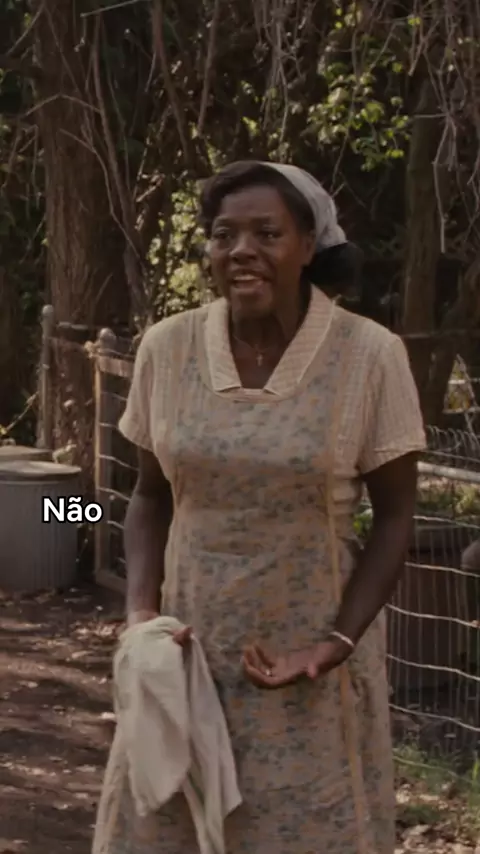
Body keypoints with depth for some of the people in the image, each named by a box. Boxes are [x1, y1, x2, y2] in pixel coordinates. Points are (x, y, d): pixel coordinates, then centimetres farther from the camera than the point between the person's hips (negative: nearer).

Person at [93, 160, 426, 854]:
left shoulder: (369, 356, -11)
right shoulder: (166, 348, -2)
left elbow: (394, 517, -4)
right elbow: (151, 496, 8)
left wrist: (338, 641, -14)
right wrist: (142, 610, -6)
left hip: (313, 646, -3)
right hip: (191, 644, 3)